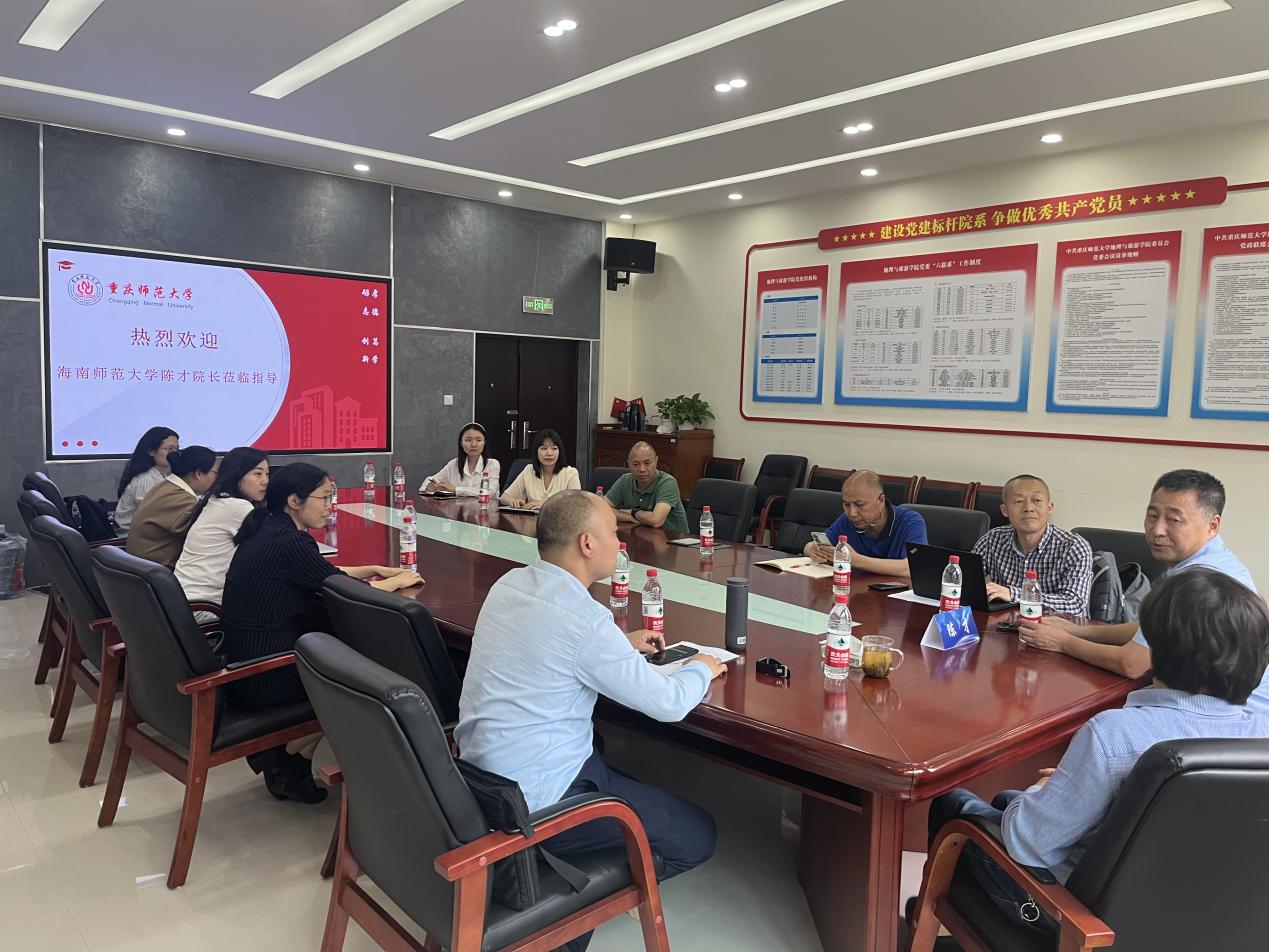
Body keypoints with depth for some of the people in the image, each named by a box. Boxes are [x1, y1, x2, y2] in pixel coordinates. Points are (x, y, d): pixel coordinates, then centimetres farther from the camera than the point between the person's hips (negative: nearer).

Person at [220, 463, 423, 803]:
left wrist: (374, 569, 15)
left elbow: (323, 574, 19)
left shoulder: (267, 530, 6)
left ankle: (276, 747, 19)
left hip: (237, 662, 8)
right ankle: (287, 763, 18)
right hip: (262, 676, -8)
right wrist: (397, 581, 1)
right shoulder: (290, 542, -21)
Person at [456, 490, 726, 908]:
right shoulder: (585, 620, -25)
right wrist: (702, 668, 4)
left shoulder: (508, 584, 0)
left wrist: (621, 644, 16)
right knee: (698, 836, 2)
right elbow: (669, 704, -17)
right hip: (534, 803, -9)